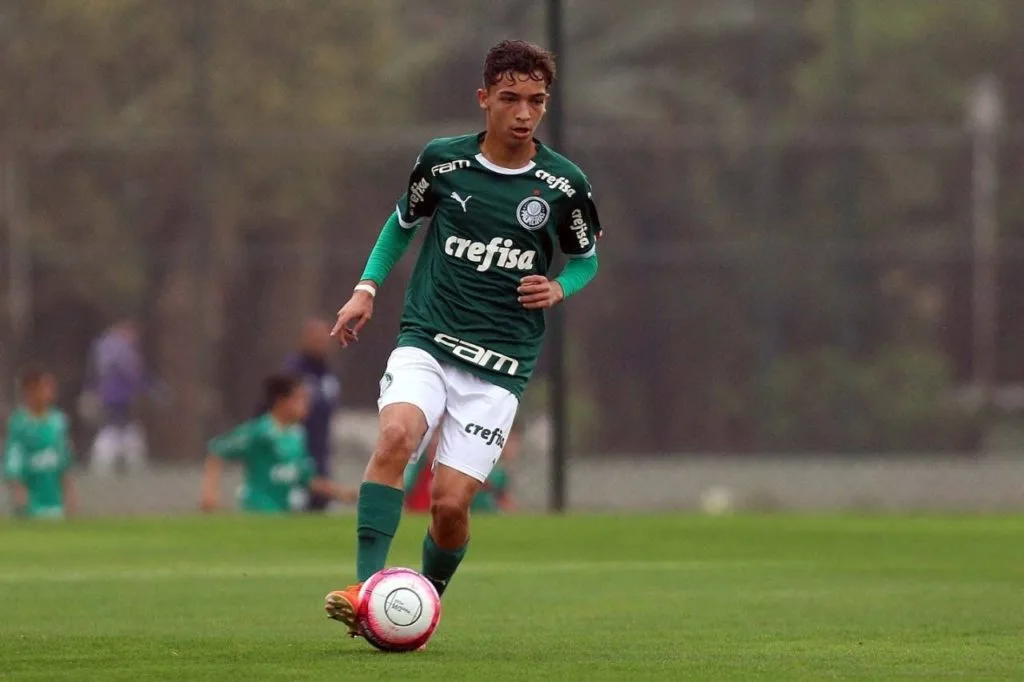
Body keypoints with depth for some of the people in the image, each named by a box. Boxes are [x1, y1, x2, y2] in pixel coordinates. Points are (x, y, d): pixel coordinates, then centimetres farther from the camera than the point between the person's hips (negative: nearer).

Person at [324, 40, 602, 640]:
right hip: (427, 343, 0)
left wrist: (559, 288, -5)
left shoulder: (565, 185, -1)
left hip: (501, 365, 0)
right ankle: (367, 590, -33)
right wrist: (367, 287, 10)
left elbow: (586, 258, 16)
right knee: (396, 435, -30)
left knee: (451, 504, -8)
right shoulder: (442, 161, 1)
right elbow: (404, 221, 20)